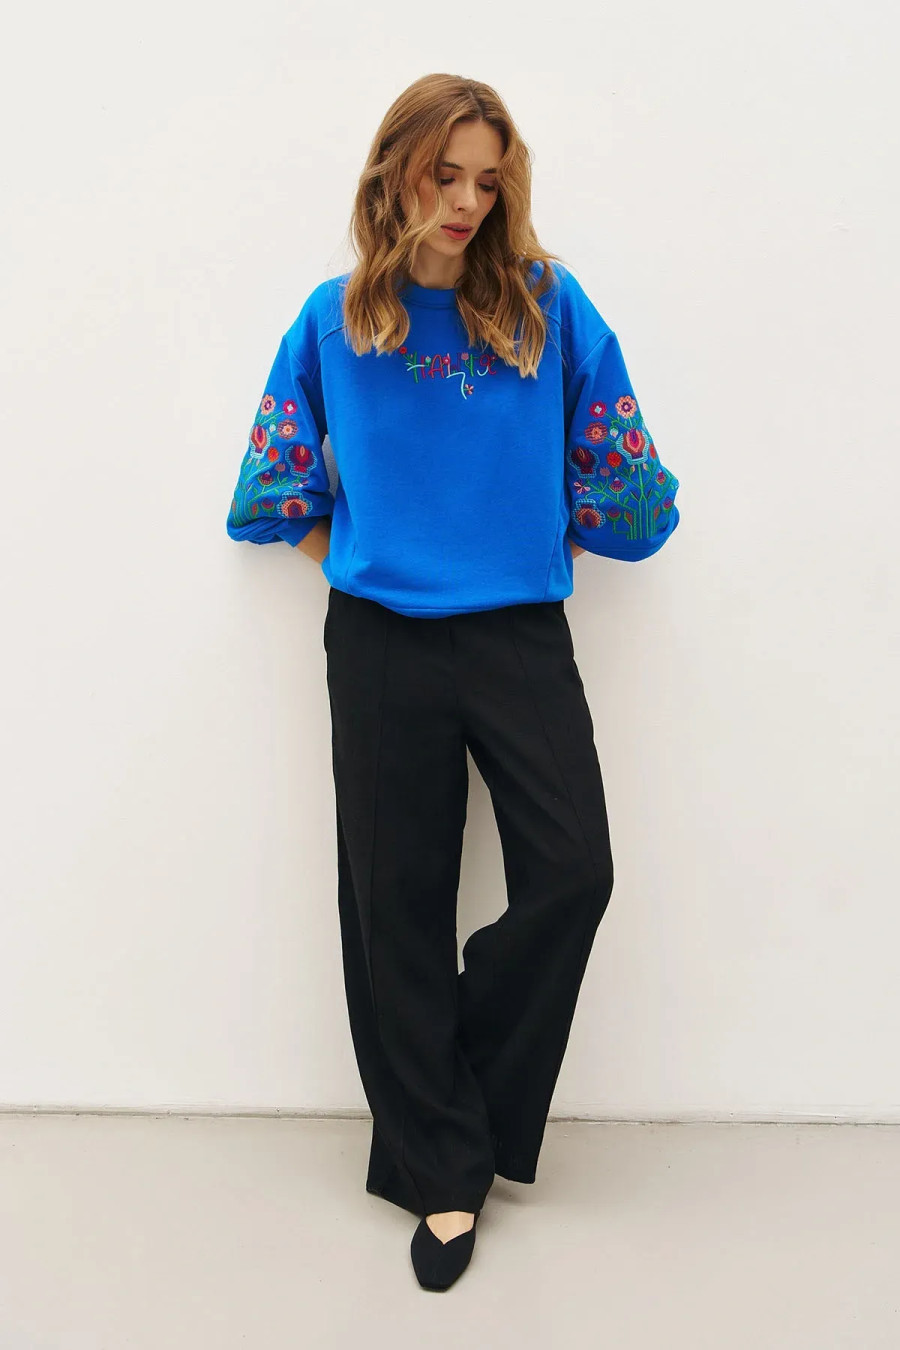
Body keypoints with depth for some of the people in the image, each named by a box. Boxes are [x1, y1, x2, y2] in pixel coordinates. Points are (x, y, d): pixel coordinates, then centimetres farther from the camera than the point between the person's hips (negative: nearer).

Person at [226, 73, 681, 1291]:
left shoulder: (548, 304, 2)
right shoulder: (336, 318, 4)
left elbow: (616, 461, 6)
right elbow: (277, 481, 12)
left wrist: (557, 544, 5)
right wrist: (356, 559, 7)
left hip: (523, 633, 1)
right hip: (381, 642, 0)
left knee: (572, 875, -6)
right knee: (399, 901, 4)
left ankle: (445, 1114, 21)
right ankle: (443, 1170, 20)